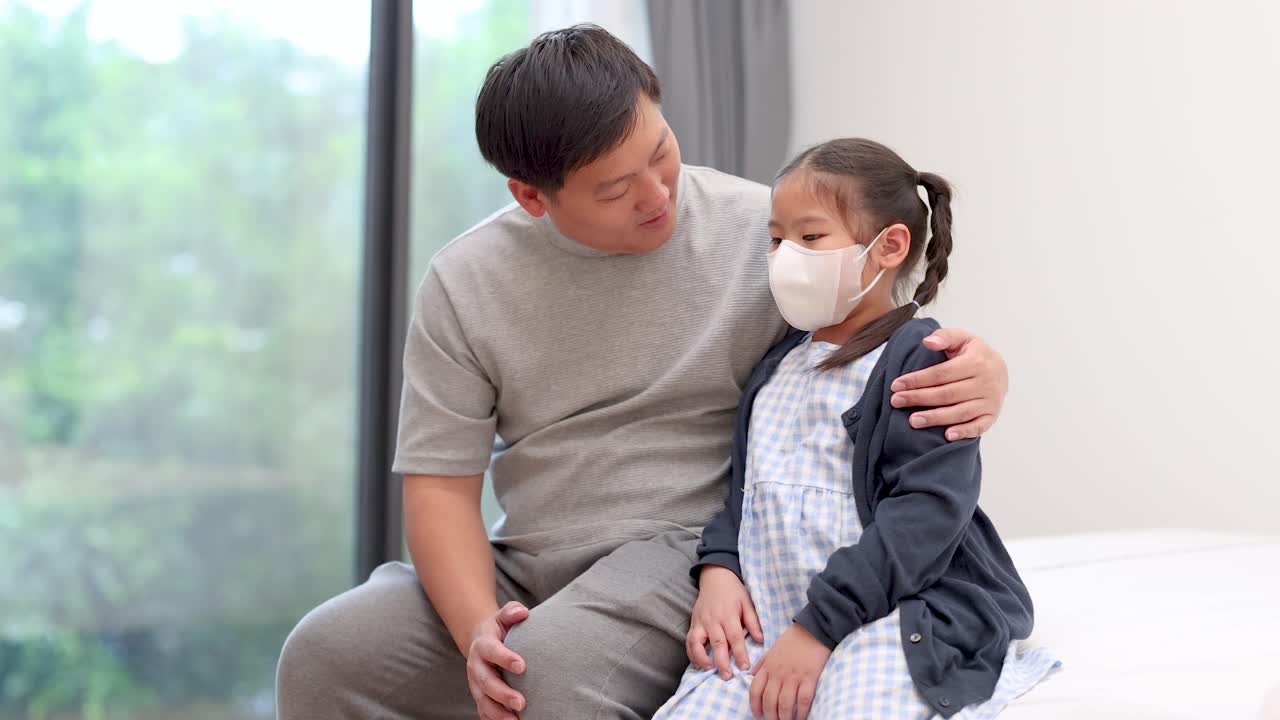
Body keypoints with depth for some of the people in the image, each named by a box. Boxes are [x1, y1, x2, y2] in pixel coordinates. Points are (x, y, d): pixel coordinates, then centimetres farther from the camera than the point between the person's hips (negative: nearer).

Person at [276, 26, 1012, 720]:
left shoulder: (766, 229, -5)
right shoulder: (464, 284, 0)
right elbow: (441, 484, -1)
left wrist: (981, 371, -19)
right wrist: (477, 632, -19)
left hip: (691, 550, -3)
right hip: (524, 567, 3)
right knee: (323, 655, -17)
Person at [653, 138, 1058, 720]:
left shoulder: (921, 357, -5)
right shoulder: (776, 368, 20)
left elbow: (928, 509, -15)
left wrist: (818, 627, -20)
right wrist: (718, 569, 1)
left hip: (891, 614, -6)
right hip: (767, 615, 6)